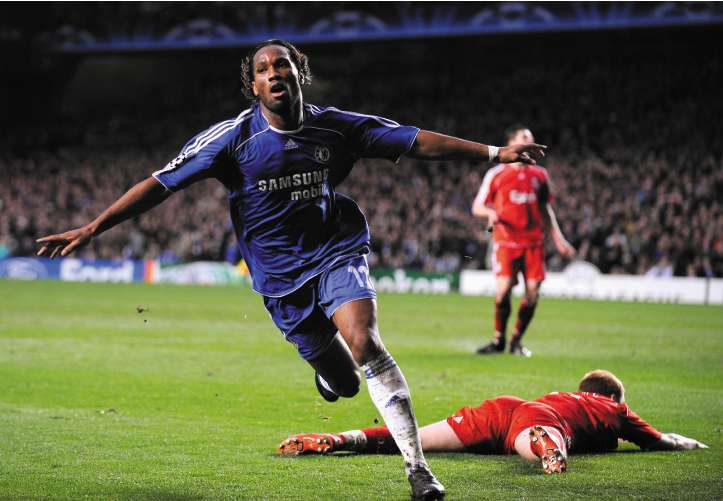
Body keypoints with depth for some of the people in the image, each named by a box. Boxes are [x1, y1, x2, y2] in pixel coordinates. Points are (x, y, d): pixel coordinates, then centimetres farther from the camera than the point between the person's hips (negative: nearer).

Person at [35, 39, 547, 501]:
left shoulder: (335, 127, -5)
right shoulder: (233, 137, -10)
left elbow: (416, 140, -1)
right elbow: (163, 182, -11)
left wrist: (494, 152, -5)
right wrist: (91, 228, -15)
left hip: (336, 253, 0)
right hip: (280, 272, 0)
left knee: (364, 344, -26)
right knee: (343, 383, 2)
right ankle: (326, 365, 44)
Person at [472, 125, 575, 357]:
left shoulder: (539, 175, 12)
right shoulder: (496, 174, 1)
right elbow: (477, 207, 5)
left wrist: (558, 238, 14)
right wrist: (490, 212, -18)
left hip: (533, 242, 3)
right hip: (506, 242, -3)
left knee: (532, 292, -4)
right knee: (504, 288, -14)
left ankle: (517, 340, 11)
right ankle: (499, 339, 4)